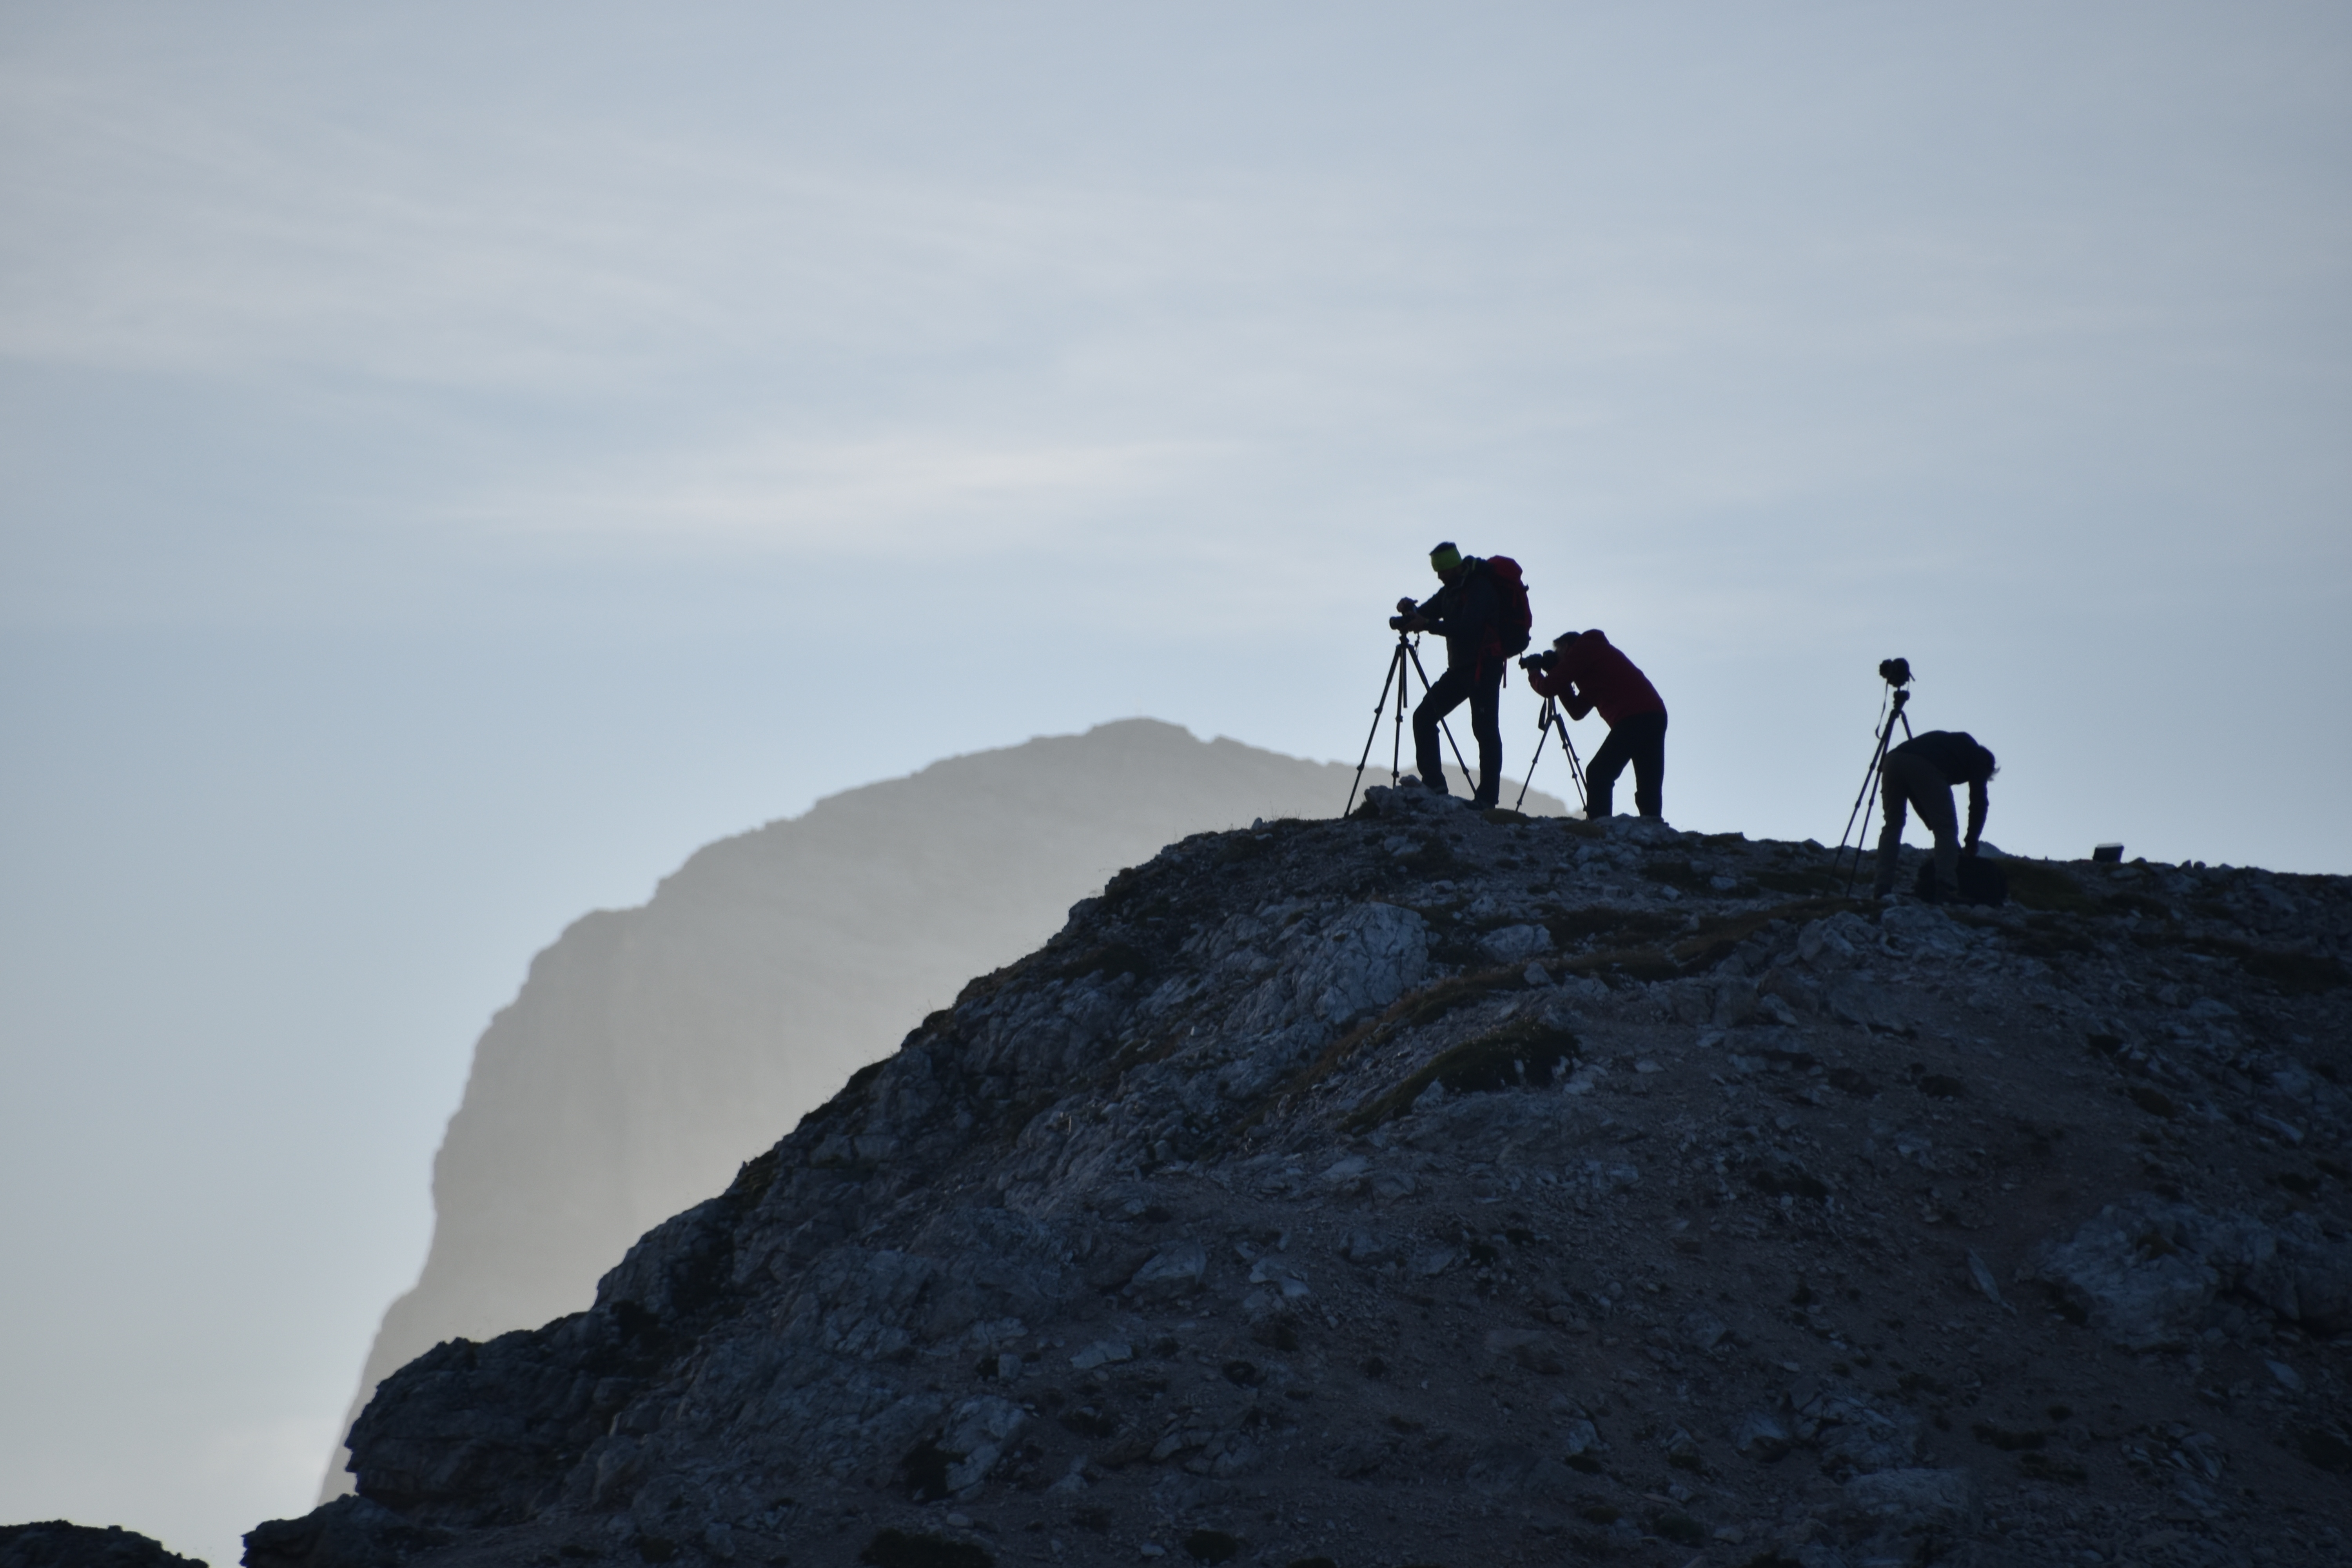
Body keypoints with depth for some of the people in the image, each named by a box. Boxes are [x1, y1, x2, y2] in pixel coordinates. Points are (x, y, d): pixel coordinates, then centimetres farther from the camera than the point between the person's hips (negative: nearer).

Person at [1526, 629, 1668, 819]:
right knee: (1648, 785, 5)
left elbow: (1549, 688, 2)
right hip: (1655, 717, 9)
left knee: (1598, 775, -7)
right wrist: (1563, 684, 26)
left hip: (1633, 719, -9)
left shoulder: (1583, 649, 7)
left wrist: (1534, 673, 22)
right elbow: (1577, 711, 31)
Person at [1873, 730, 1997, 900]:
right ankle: (1946, 891, -9)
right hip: (1925, 767, -6)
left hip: (1892, 760, 6)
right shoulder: (1978, 757, 27)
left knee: (1892, 826, 16)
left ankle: (1882, 890, 7)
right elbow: (1979, 802, 17)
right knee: (1946, 830, 3)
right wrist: (1971, 845, 25)